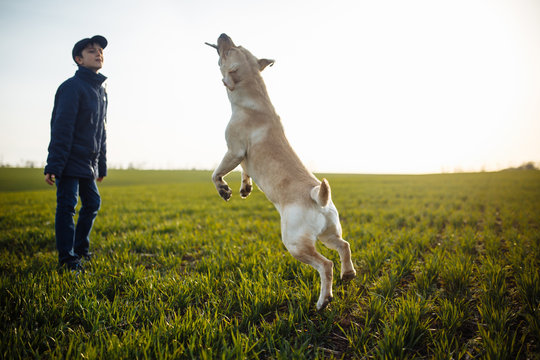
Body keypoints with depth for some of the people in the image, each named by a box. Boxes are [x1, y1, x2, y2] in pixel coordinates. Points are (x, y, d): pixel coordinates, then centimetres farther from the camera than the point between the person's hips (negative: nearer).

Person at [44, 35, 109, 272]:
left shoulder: (101, 90, 15)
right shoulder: (72, 87, -12)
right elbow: (61, 129, -18)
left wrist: (101, 165, 19)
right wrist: (53, 166, -22)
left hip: (88, 163, 8)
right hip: (70, 162, -8)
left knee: (93, 203, 12)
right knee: (67, 207, -5)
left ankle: (81, 247, 28)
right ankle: (67, 258, 3)